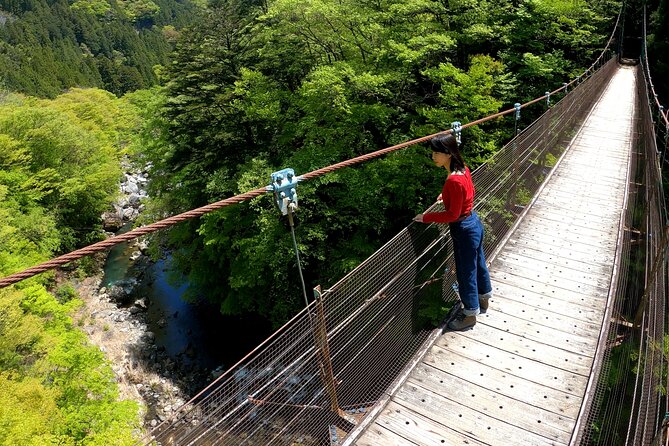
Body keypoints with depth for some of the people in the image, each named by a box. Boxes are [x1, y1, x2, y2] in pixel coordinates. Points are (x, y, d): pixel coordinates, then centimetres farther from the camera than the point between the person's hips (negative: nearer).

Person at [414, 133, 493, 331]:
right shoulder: (463, 168, -2)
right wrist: (448, 195, 12)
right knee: (478, 263, 26)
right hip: (474, 223, 9)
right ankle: (484, 299, 48)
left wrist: (426, 217, -20)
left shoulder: (454, 181, -30)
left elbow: (453, 215, -25)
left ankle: (470, 315, 27)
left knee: (466, 272, 8)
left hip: (464, 230, -9)